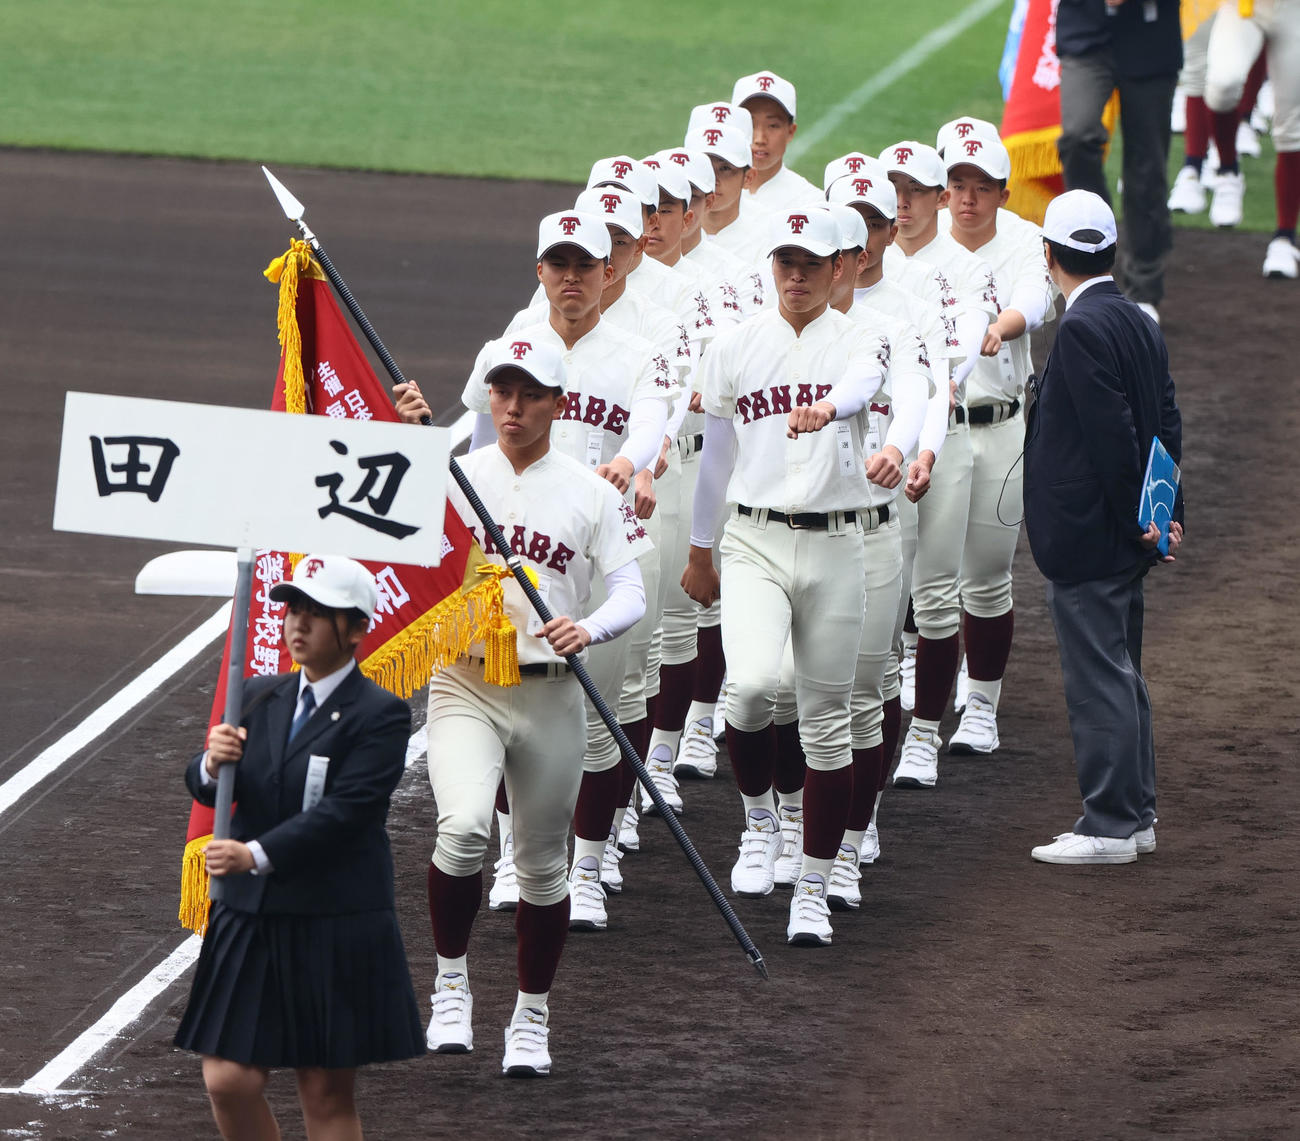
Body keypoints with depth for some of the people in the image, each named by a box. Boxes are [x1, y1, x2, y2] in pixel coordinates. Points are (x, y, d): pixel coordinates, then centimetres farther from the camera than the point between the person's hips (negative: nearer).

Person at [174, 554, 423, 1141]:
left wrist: (257, 855, -24)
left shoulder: (381, 716, -8)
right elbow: (208, 790, 8)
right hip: (251, 917, 5)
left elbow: (342, 812, -18)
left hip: (335, 927, -5)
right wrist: (211, 765, -15)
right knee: (228, 1082, 0)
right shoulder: (262, 697, 10)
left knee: (327, 1093, 3)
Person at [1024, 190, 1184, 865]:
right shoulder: (1139, 324, 9)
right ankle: (1134, 815, 23)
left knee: (1098, 680, -4)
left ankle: (1109, 828, 0)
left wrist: (1137, 520, -13)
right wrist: (1167, 517, 11)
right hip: (1122, 538, 9)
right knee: (1119, 675, 17)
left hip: (1084, 540, -9)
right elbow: (1164, 426, 11)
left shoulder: (1082, 329, -19)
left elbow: (1113, 435, -21)